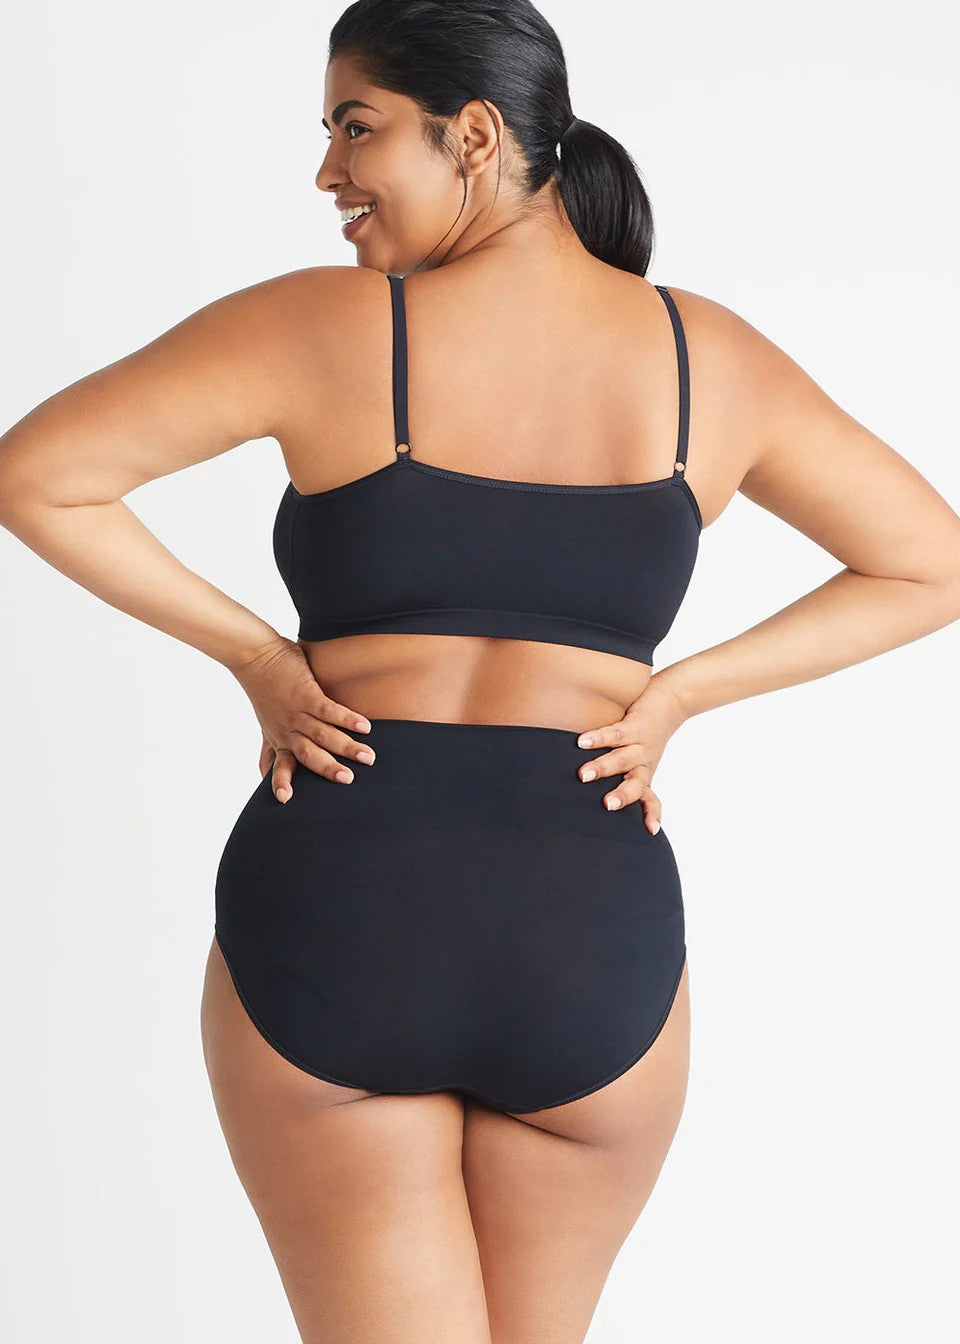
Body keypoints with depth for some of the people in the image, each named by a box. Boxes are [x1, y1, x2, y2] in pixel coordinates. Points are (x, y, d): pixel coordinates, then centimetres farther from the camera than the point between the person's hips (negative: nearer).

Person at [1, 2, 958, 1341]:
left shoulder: (325, 327, -5)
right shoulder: (711, 357, 4)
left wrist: (256, 658, 1)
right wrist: (678, 692, 5)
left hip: (328, 917, -2)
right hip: (596, 941, 3)